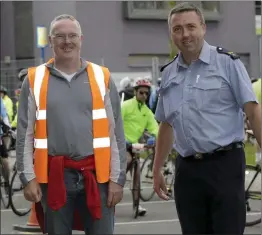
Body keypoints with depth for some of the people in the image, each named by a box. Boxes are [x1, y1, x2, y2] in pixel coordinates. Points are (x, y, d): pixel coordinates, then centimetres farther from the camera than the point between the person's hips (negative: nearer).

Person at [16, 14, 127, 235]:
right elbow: (25, 135, 6)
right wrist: (28, 177, -1)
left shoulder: (102, 78, 5)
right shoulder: (34, 80, 5)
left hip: (96, 175, 0)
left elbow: (116, 134, 5)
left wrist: (117, 178, 1)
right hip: (53, 176, 0)